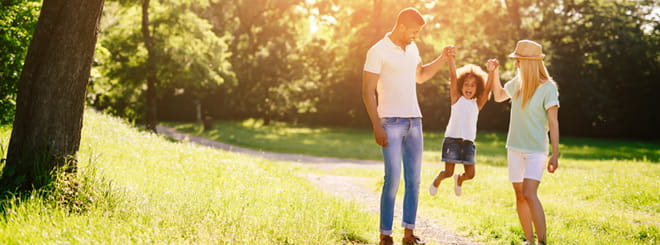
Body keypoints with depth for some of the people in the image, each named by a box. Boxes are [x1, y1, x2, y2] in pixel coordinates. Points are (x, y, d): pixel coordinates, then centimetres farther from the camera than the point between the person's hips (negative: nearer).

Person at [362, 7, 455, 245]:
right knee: (393, 178, -11)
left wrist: (442, 58, 16)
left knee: (413, 179, 5)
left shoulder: (412, 48, 13)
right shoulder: (378, 51, -8)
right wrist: (377, 126, -16)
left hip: (414, 120, 7)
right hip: (391, 122, -7)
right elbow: (368, 92, -10)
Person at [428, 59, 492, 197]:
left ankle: (459, 180, 36)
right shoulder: (457, 99, 4)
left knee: (470, 174, 1)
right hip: (452, 139, -3)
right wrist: (450, 57, -13)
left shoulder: (477, 104, 10)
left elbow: (487, 89, 0)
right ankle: (436, 181, 32)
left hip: (468, 142, 3)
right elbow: (453, 76, -5)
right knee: (448, 172, -2)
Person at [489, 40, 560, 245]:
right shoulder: (517, 82, 5)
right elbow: (498, 96, 25)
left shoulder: (548, 87, -12)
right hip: (515, 148, 7)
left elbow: (553, 123, -12)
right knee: (519, 195, 9)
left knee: (529, 194, -21)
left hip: (536, 150, -7)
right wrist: (494, 73, 11)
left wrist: (555, 154, -16)